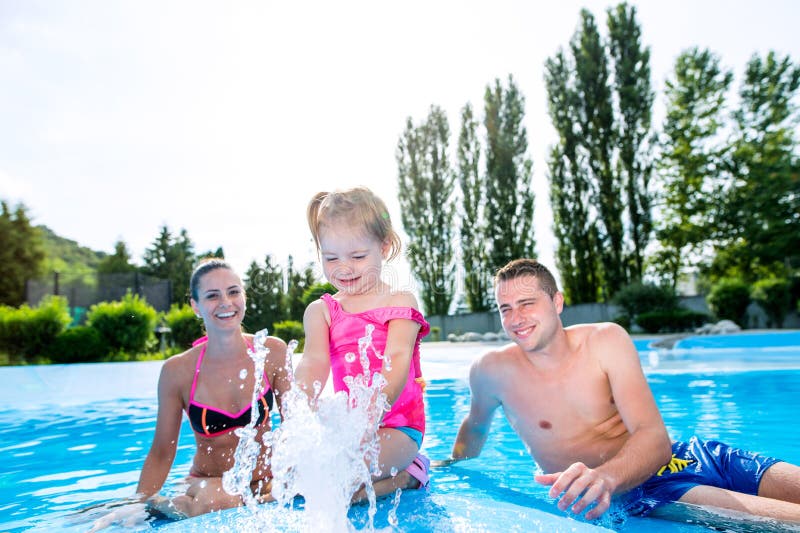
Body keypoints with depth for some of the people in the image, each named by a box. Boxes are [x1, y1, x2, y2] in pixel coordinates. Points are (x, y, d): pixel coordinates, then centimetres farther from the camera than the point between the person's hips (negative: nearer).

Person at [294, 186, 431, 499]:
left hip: (396, 427, -5)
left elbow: (397, 359, -17)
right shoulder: (321, 311, 6)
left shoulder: (400, 302, -2)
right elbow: (314, 363, -9)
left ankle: (406, 476, 2)